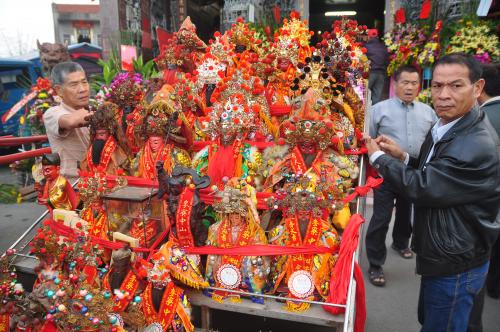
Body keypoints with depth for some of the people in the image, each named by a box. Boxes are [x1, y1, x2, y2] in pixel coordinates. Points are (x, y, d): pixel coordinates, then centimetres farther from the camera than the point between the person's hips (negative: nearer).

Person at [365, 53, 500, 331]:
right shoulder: (443, 128, 4)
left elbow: (422, 187, -28)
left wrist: (379, 157, -14)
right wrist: (403, 157, -4)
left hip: (455, 267, -9)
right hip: (439, 257, 9)